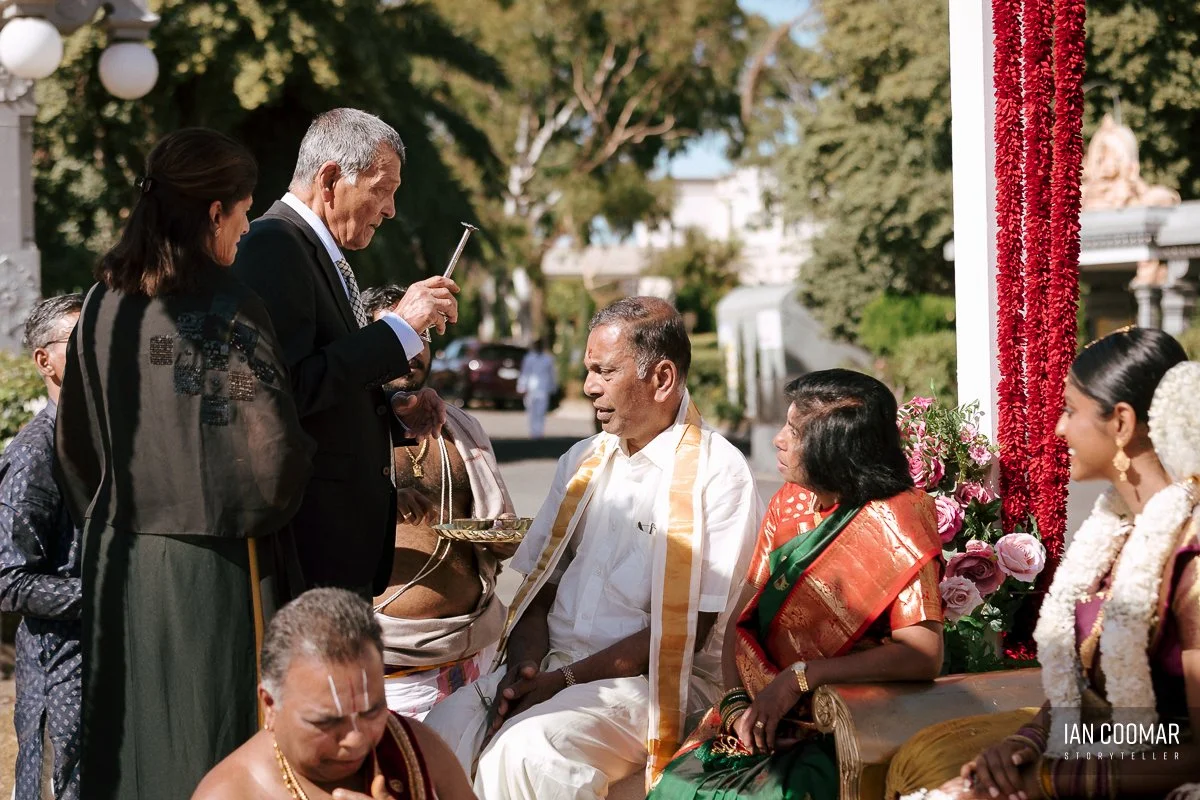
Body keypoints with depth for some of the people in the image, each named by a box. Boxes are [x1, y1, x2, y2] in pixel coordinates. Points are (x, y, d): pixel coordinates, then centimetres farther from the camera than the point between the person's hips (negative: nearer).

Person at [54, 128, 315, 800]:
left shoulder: (105, 302, 3)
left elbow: (75, 440, 11)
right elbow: (270, 444, -17)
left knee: (131, 736, 14)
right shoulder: (225, 308, -14)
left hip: (119, 559, 6)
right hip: (210, 564, -6)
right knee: (213, 744, 3)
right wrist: (264, 510, 3)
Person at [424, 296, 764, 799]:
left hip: (653, 680, -6)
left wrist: (564, 678, -14)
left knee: (530, 744, -33)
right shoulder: (583, 462, 16)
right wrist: (524, 668, -7)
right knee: (443, 730, -22)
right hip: (550, 666, 6)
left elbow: (688, 629, -11)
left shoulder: (718, 474, -6)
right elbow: (539, 585, 14)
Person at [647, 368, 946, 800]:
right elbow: (742, 620, 11)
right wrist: (737, 702, -7)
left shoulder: (892, 522, -11)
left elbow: (924, 655, -19)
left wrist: (799, 677, -19)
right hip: (761, 725, 6)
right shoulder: (789, 505, 11)